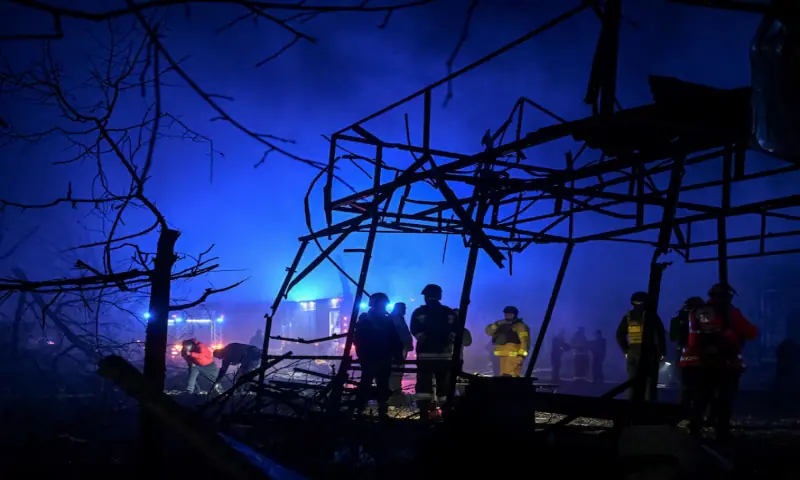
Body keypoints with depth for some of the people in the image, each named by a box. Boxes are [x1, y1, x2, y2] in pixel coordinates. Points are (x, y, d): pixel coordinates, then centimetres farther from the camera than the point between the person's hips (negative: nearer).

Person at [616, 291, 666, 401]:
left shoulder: (628, 316, 8)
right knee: (650, 383, -1)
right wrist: (661, 352, -3)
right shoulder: (651, 316, -4)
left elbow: (620, 335, 6)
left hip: (633, 354, 4)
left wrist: (626, 351, 9)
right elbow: (660, 335, -12)